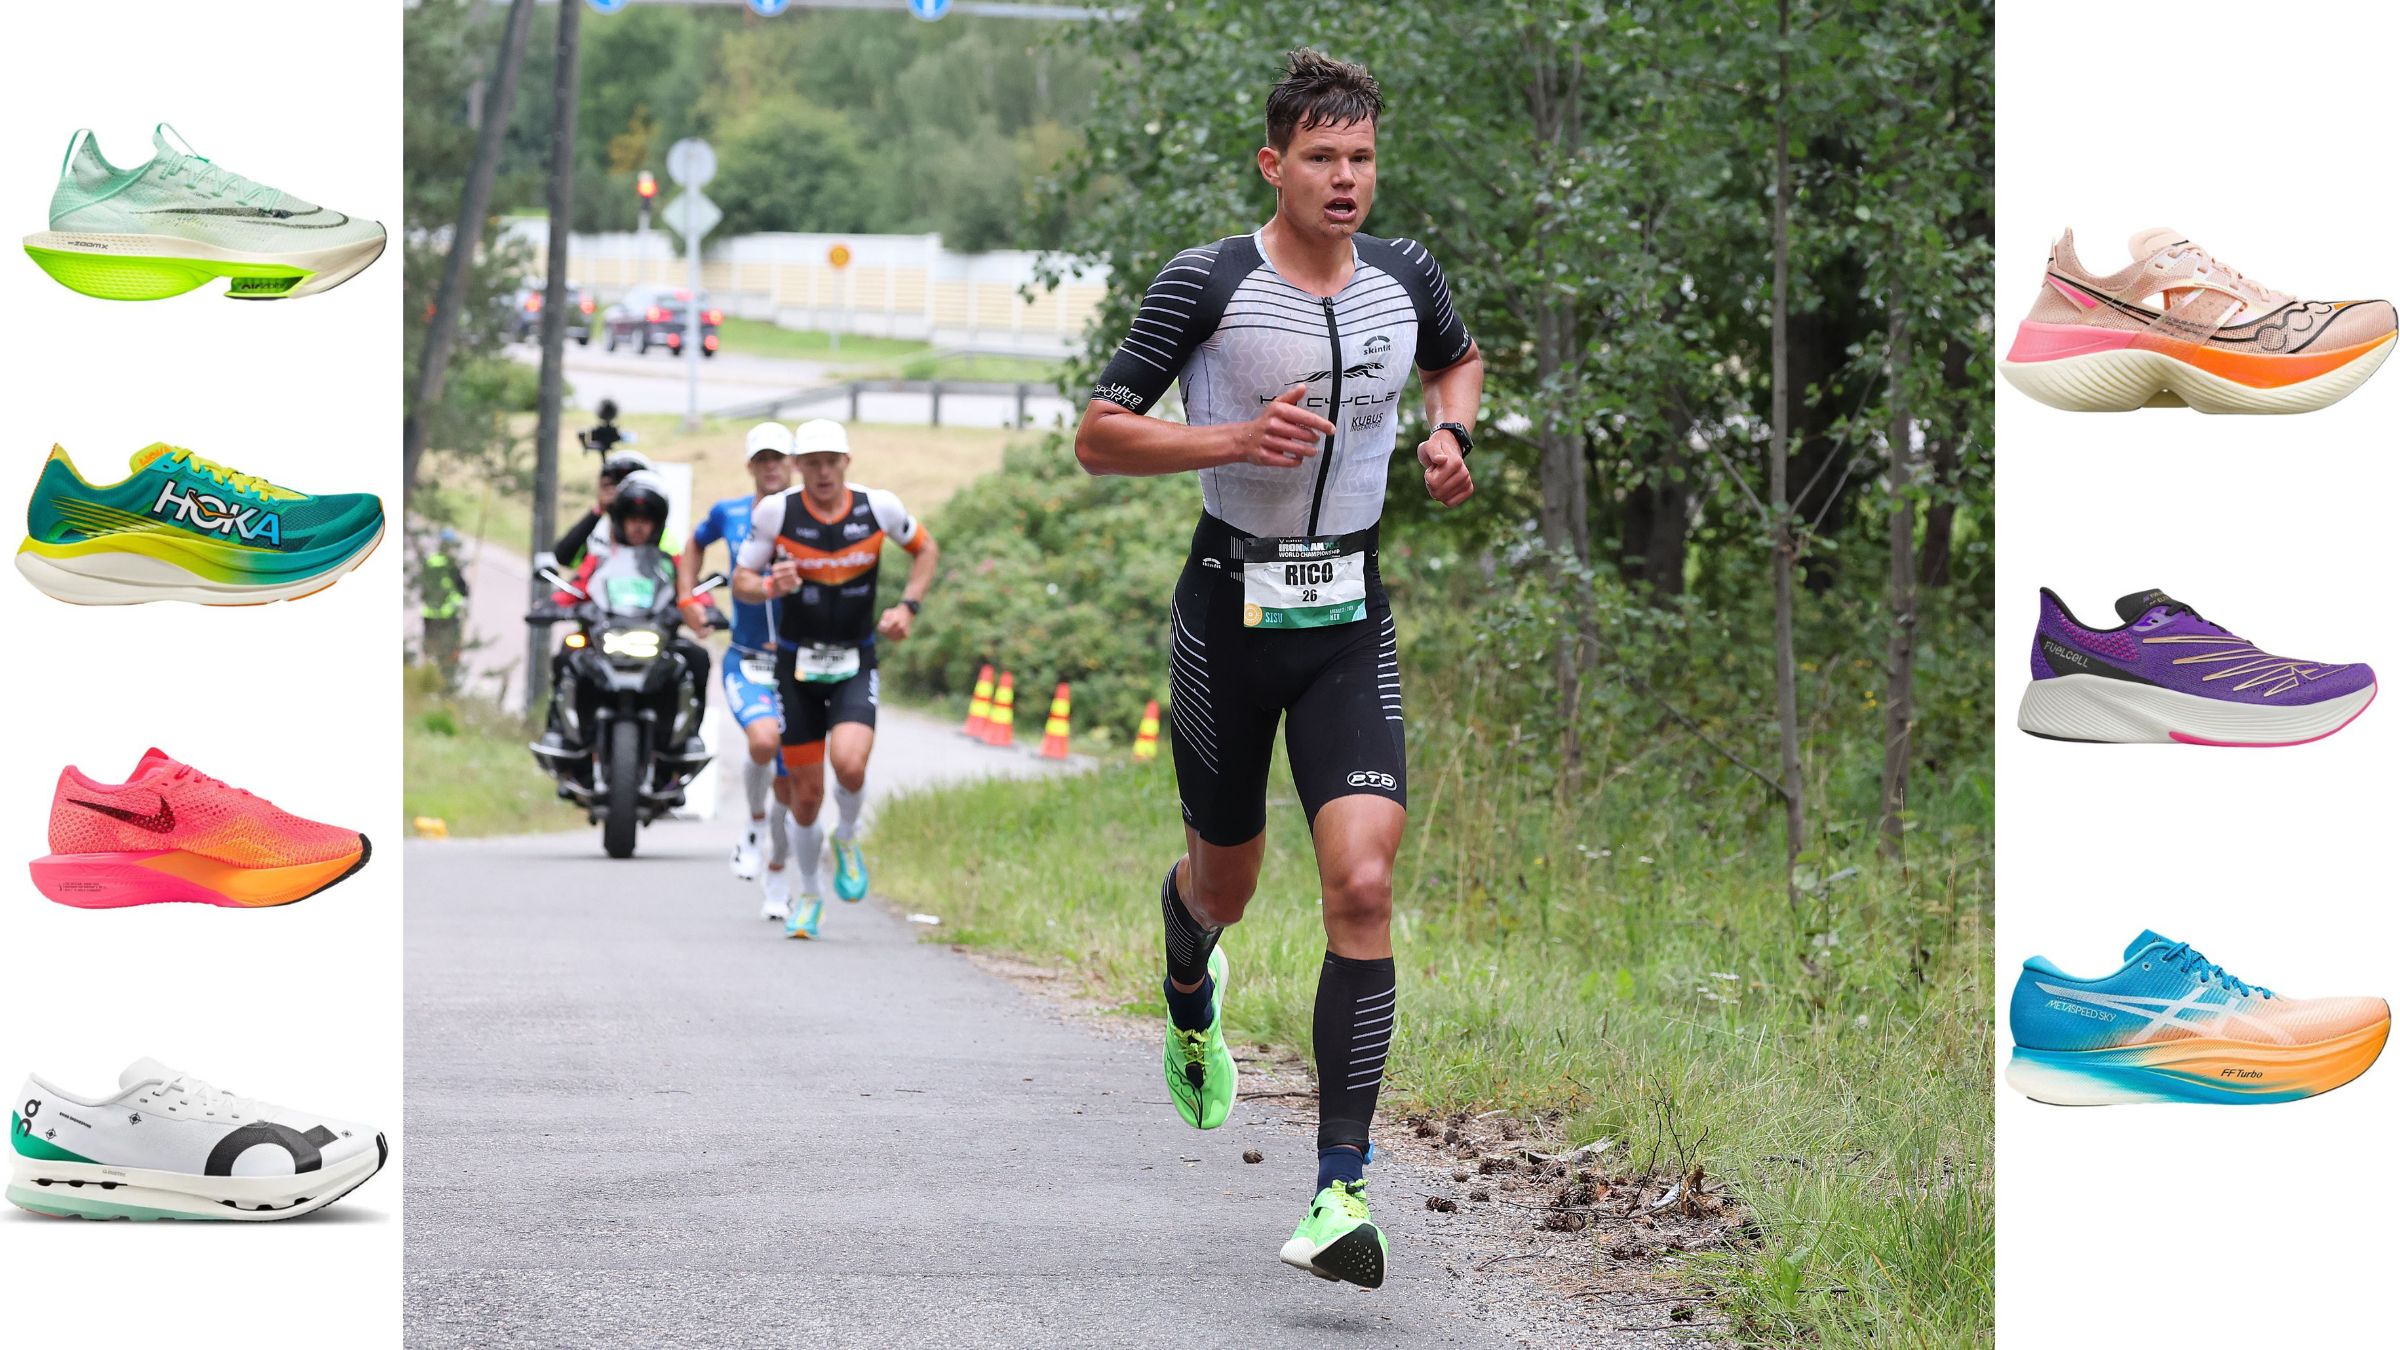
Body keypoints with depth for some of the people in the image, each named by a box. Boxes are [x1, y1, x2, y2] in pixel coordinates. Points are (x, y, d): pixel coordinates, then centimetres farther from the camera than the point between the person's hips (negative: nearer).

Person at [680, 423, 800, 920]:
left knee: (787, 782, 6)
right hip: (745, 660, 0)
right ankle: (754, 825, -2)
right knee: (764, 740, -30)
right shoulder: (728, 514, 1)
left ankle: (777, 880, 27)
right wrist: (686, 599, 13)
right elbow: (695, 544, 23)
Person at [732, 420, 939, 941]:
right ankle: (807, 895, 26)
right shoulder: (775, 511, -9)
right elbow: (741, 581, -2)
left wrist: (908, 607, -3)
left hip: (855, 666, 0)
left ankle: (847, 838, 8)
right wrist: (770, 586, -24)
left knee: (849, 763, -25)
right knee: (807, 792, 3)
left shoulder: (878, 507, -7)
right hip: (796, 665, 0)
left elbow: (926, 548, 11)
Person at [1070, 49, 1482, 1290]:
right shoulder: (1207, 283, -11)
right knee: (1224, 884, 14)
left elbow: (1459, 359, 25)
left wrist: (1450, 432, 3)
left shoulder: (1406, 279, 2)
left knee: (1363, 884, -15)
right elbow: (1097, 435, -9)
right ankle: (1191, 1004, 54)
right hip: (1230, 613, -2)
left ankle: (1340, 1189, -15)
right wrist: (1233, 440, -23)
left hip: (1350, 625, 2)